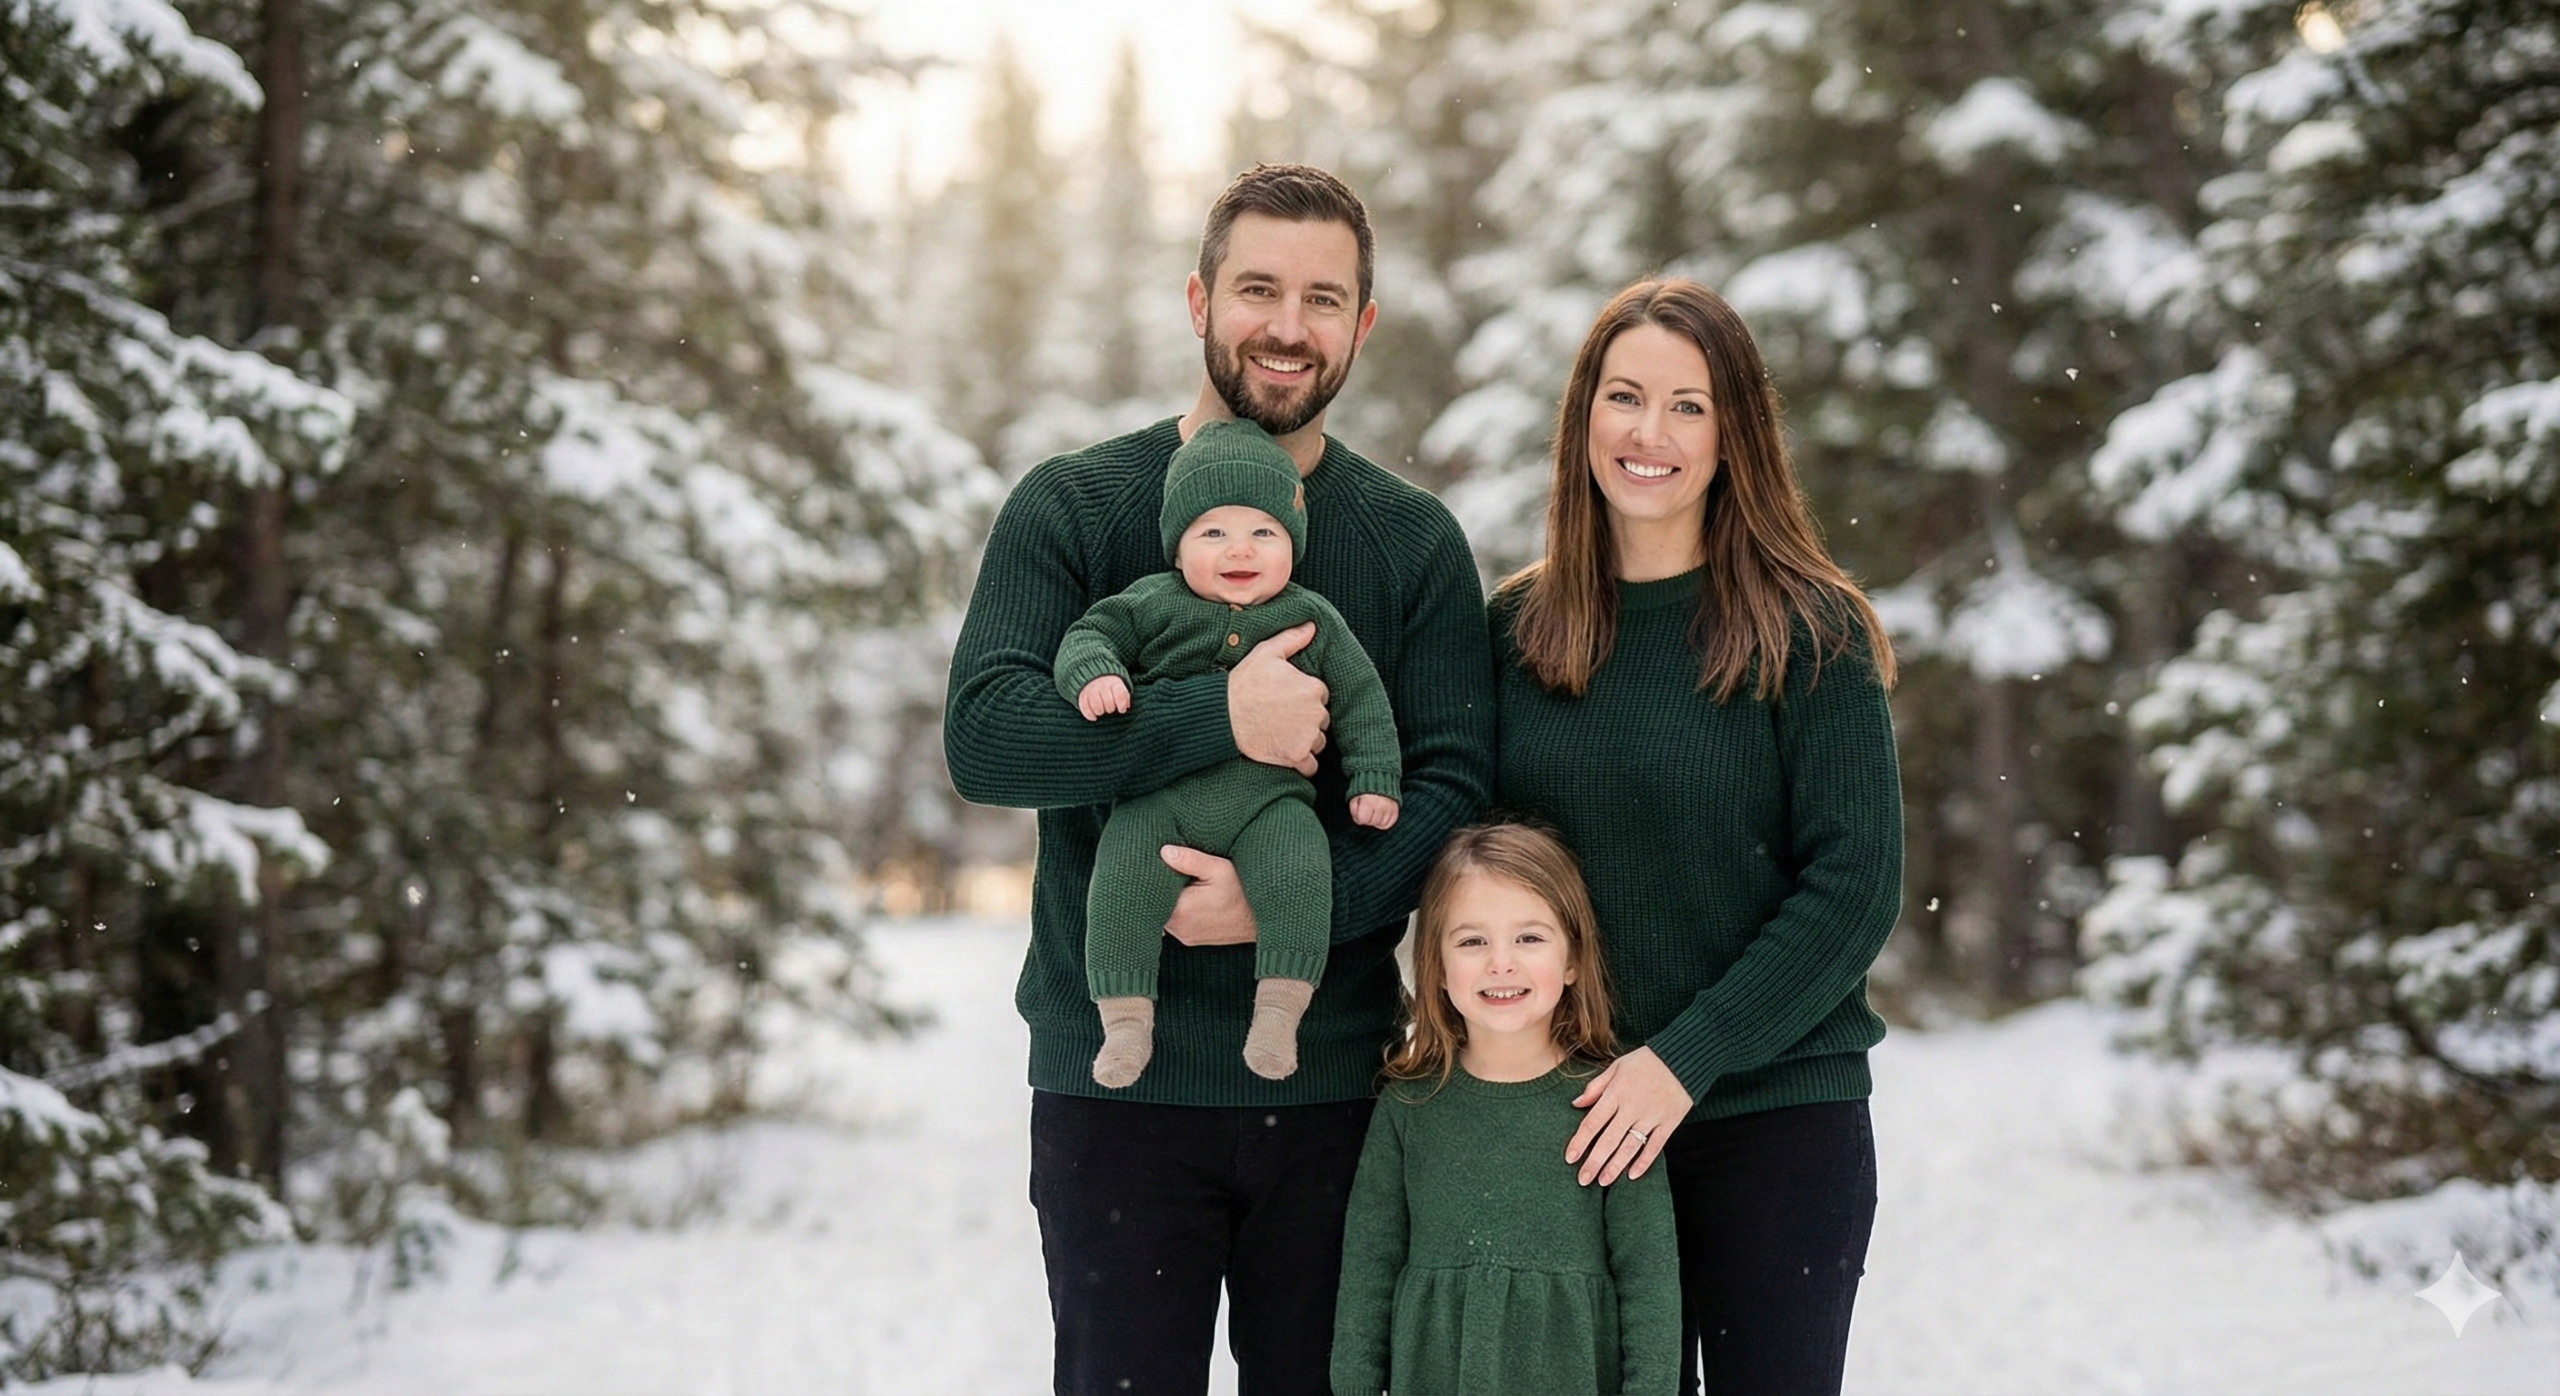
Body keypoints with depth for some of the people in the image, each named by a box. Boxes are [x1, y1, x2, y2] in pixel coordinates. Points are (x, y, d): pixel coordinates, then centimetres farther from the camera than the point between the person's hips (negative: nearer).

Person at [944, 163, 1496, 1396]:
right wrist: (1222, 719, -22)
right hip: (1117, 1077, -2)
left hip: (1334, 1082, 2)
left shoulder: (1415, 541, 7)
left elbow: (1455, 785, -2)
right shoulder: (1074, 506, 1)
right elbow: (982, 736, -12)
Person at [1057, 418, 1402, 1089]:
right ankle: (1125, 1018, -11)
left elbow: (1360, 699, 13)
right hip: (1159, 796, 0)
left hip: (1269, 796, 0)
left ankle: (1279, 1010, -17)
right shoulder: (1154, 604, 8)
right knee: (1123, 877, -21)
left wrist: (1373, 778, 5)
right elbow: (1091, 633, 9)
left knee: (1300, 876, -26)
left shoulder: (1313, 620, 10)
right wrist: (1093, 672, -15)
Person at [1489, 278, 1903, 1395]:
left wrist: (1689, 1057, -16)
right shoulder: (1516, 628, 6)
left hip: (1776, 1120, -3)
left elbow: (1855, 885, -10)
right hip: (1583, 1130, 3)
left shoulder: (1807, 631, -5)